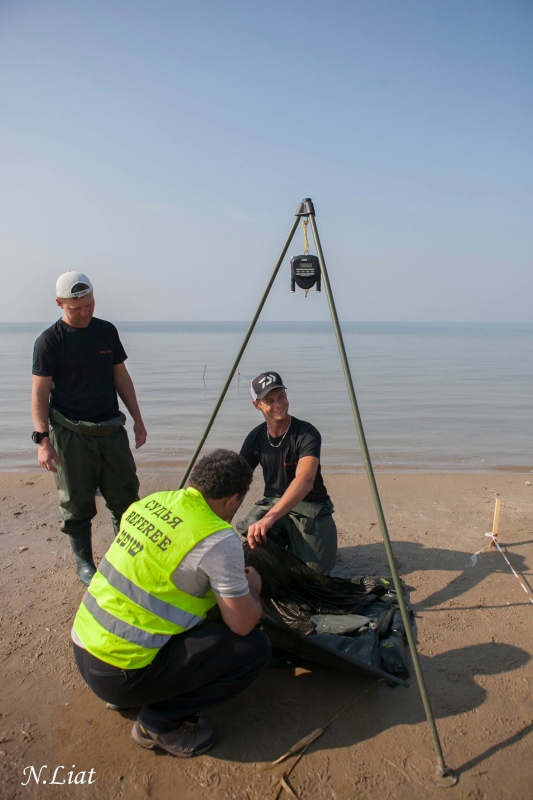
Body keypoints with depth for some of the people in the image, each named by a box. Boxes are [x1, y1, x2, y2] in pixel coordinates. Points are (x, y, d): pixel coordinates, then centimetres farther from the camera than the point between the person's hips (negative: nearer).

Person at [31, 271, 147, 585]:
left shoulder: (107, 331, 5)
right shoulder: (49, 341, -7)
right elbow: (40, 392, -7)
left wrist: (137, 419, 10)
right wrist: (43, 439, -14)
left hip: (111, 429, 4)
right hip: (71, 434, -4)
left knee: (125, 497, 9)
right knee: (77, 504, 6)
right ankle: (84, 561, 25)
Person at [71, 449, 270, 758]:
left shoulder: (153, 501, 3)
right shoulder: (219, 540, -19)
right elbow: (243, 624, -12)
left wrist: (233, 576, 22)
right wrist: (253, 589, 10)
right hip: (120, 672, -8)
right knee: (254, 648, -5)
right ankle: (160, 721, 2)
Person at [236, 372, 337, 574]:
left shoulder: (307, 434, -20)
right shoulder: (255, 437, -4)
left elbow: (305, 481, -36)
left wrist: (269, 518, -48)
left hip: (310, 506, -3)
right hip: (272, 502, 4)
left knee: (315, 569, -17)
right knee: (250, 534, -23)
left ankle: (294, 539, 16)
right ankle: (281, 538, 11)